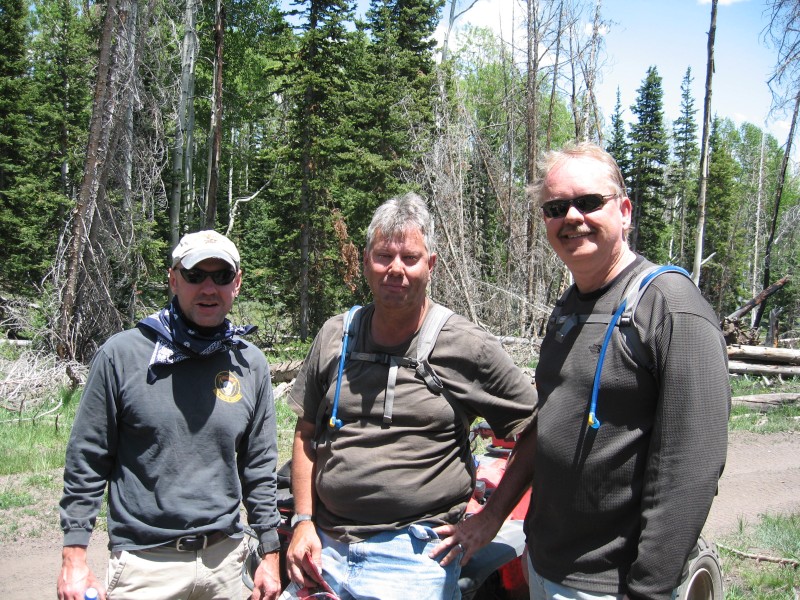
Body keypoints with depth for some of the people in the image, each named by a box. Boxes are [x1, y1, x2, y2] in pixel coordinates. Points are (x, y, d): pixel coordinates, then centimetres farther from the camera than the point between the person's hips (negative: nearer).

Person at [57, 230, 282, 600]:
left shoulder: (251, 365, 2)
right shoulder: (122, 354, -7)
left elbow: (259, 468, 7)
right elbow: (86, 462, -3)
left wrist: (270, 554, 7)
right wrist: (74, 558, -6)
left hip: (224, 558, 3)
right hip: (144, 562, -3)